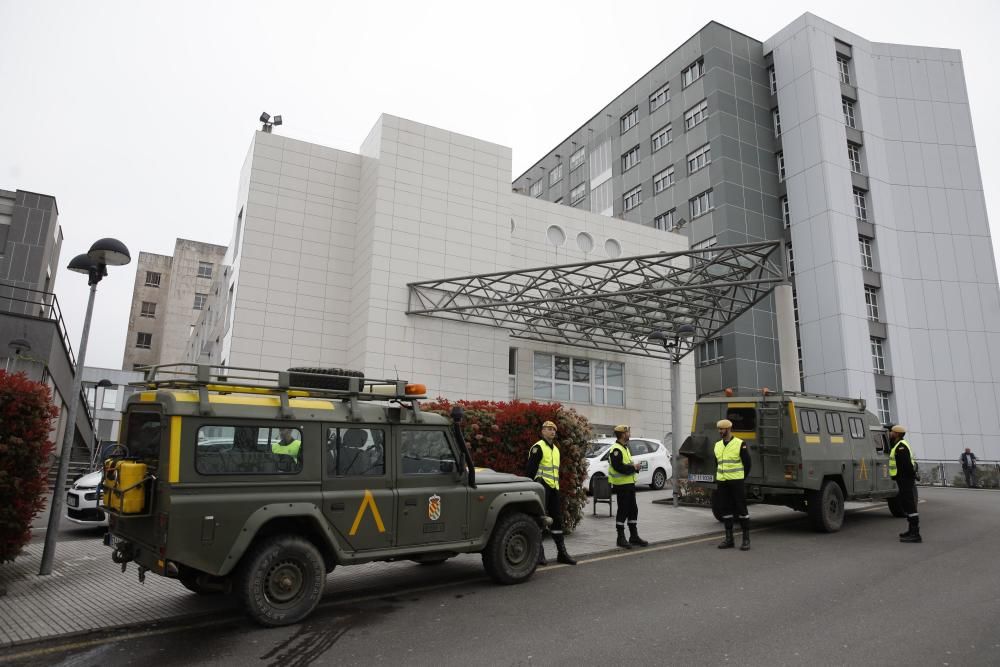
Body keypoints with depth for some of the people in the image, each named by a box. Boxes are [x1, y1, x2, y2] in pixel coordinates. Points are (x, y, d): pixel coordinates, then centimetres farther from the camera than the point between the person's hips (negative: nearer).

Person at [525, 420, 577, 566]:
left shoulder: (556, 449, 19)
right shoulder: (538, 447, -9)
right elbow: (530, 470, -15)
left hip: (553, 488, 9)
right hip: (542, 487, -9)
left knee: (557, 519, 12)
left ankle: (562, 552, 20)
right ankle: (538, 553, 0)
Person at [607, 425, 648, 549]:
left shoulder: (625, 448, 17)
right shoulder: (616, 450, -17)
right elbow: (619, 467, -26)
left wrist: (635, 467, 4)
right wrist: (633, 467, -15)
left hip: (629, 483, 10)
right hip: (621, 485, -10)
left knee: (633, 510, 14)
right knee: (623, 511, -3)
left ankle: (634, 536, 23)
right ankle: (621, 538, 5)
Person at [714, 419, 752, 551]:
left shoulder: (740, 444, -7)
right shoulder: (717, 445, 11)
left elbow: (747, 463, -2)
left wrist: (741, 479, 2)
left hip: (736, 481, -6)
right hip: (722, 482, 6)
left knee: (741, 509, -2)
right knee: (725, 509, 8)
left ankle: (746, 539, 6)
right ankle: (729, 539, 17)